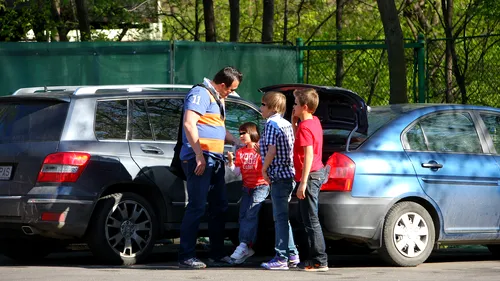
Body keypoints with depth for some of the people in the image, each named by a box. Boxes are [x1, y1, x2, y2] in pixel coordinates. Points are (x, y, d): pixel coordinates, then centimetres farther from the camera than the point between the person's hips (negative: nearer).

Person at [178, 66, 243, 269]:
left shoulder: (217, 99, 22)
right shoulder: (201, 94, -11)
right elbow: (189, 124, -21)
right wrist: (199, 155, -24)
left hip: (215, 160, 11)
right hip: (200, 159, -11)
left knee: (219, 206, 14)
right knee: (196, 207, -11)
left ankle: (217, 254, 22)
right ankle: (186, 257, -10)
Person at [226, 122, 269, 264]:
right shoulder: (241, 152, 16)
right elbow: (237, 171, 10)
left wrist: (261, 153, -20)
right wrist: (231, 161, -6)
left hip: (260, 186, -6)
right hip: (247, 187, 6)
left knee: (251, 214, -18)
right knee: (243, 215, -5)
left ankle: (244, 245, -25)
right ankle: (245, 248, -7)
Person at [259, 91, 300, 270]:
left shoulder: (271, 124, -11)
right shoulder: (287, 124, 15)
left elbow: (272, 149, -20)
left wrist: (264, 169, -9)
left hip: (279, 175, -9)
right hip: (290, 174, 9)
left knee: (280, 217, -7)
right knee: (283, 216, 16)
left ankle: (281, 258, -6)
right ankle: (292, 255, 18)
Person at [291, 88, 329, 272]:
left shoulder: (305, 127, -18)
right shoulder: (314, 122, 11)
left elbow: (309, 155, -24)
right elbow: (299, 143, 22)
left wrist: (303, 182, -25)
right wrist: (294, 123, 11)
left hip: (310, 175, -10)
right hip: (317, 173, 10)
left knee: (311, 221, -7)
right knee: (309, 219, 17)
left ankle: (320, 261, -6)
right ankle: (316, 257, 21)